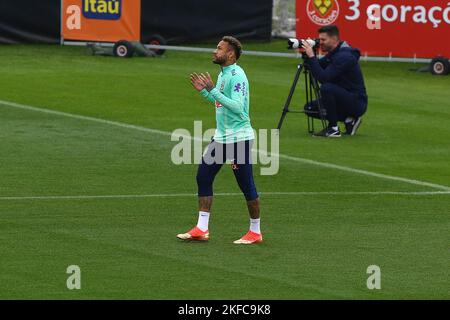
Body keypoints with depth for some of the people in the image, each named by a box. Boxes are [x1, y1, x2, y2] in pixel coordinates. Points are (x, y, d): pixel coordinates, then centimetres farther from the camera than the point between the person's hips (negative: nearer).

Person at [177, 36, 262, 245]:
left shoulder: (237, 75, -17)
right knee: (203, 177, 6)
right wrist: (204, 91, 10)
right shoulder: (222, 74, 12)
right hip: (221, 136, 10)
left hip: (238, 137, -10)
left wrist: (213, 90, -26)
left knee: (246, 185, -2)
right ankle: (201, 229, 9)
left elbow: (237, 106, -26)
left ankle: (255, 232, 9)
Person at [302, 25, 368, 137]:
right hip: (345, 99, 10)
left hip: (357, 102, -10)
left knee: (327, 88, -32)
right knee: (310, 108, 5)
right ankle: (349, 120, 8)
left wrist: (311, 57, -24)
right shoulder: (332, 54, 9)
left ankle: (333, 128, -17)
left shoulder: (344, 56, -22)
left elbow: (323, 78, -28)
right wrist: (308, 55, -5)